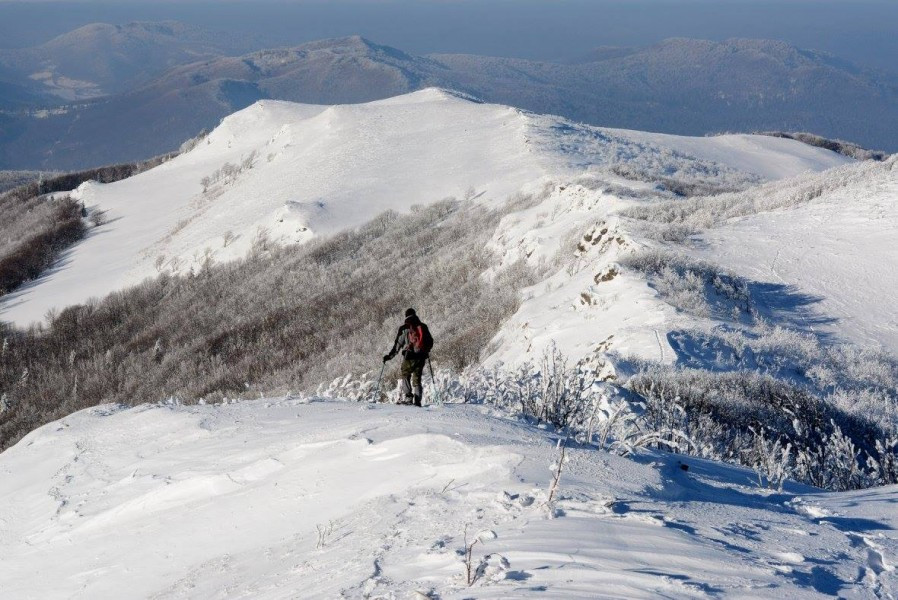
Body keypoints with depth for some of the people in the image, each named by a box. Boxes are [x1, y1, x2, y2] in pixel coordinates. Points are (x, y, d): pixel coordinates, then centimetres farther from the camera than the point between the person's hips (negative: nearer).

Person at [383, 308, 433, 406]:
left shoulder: (404, 328, 1)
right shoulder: (423, 326, 11)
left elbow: (398, 344, -2)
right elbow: (430, 342, 16)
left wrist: (389, 355, 5)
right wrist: (426, 351, 34)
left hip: (409, 357, -3)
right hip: (421, 357, 3)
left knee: (405, 376, 7)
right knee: (417, 378, 10)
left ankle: (408, 397, -8)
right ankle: (417, 399, -1)